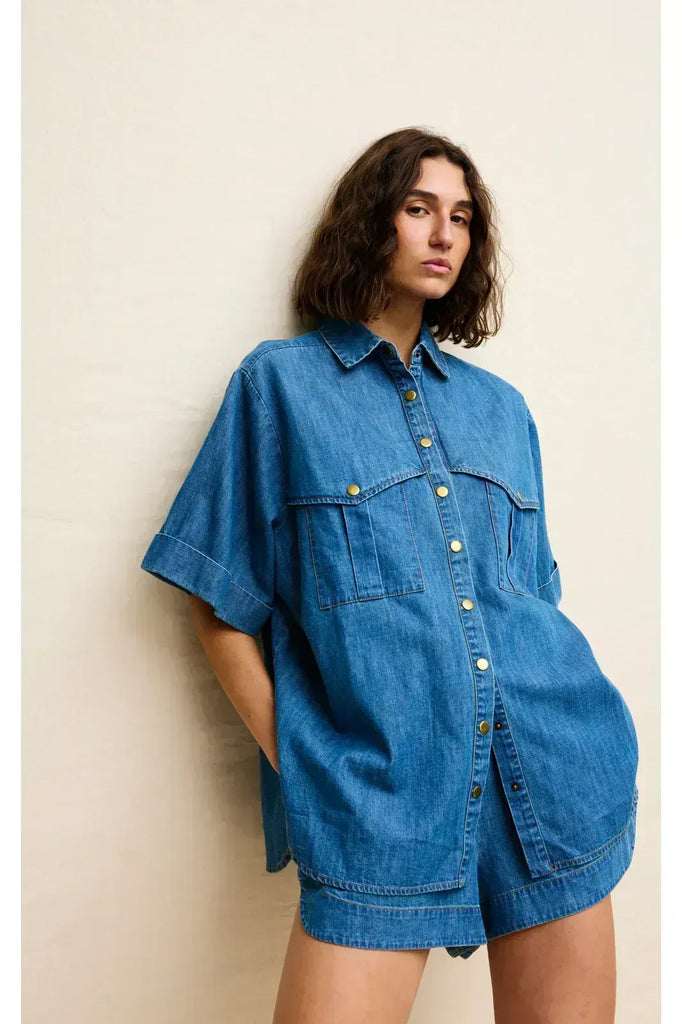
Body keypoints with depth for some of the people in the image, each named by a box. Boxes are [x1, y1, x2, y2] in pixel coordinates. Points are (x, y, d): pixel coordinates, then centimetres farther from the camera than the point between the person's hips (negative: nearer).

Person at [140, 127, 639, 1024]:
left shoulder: (501, 406, 15)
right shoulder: (282, 381, 3)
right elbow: (219, 605, 1)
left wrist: (583, 743, 8)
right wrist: (293, 762, -5)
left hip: (550, 774, 4)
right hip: (381, 793, -4)